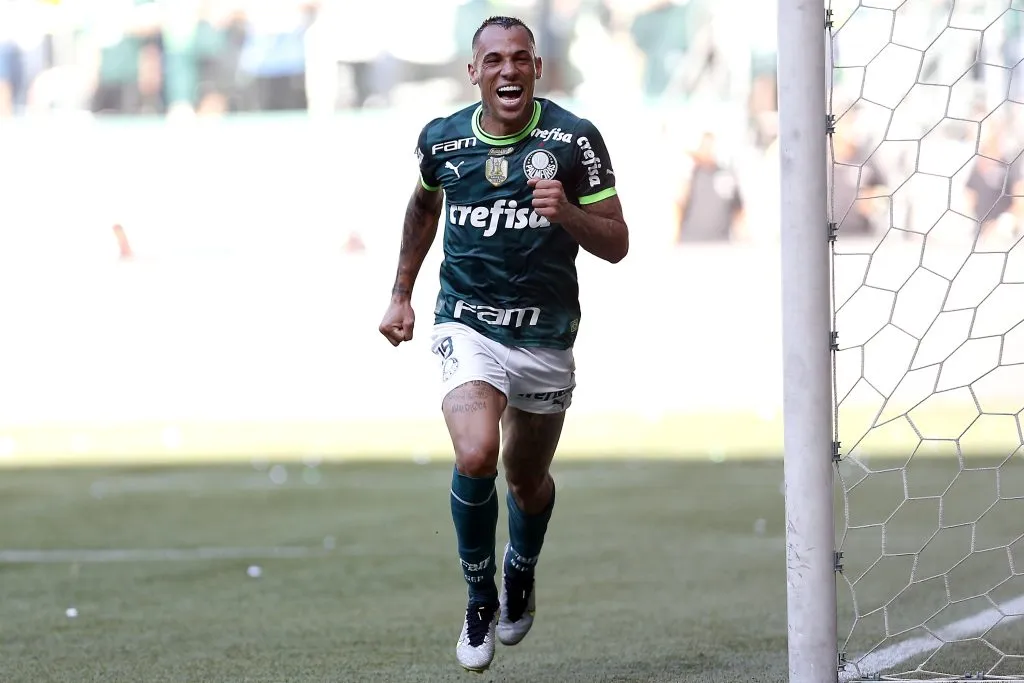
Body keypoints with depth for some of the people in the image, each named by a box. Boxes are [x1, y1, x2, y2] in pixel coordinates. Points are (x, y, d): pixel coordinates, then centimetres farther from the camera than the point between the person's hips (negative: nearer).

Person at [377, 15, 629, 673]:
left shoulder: (574, 139, -10)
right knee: (475, 457, -24)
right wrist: (401, 293, 22)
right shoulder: (441, 139, -3)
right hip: (467, 327, 0)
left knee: (527, 480, 15)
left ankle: (522, 570, 49)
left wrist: (567, 212, -26)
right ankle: (479, 598, -2)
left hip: (547, 338, 0)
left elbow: (616, 243, -7)